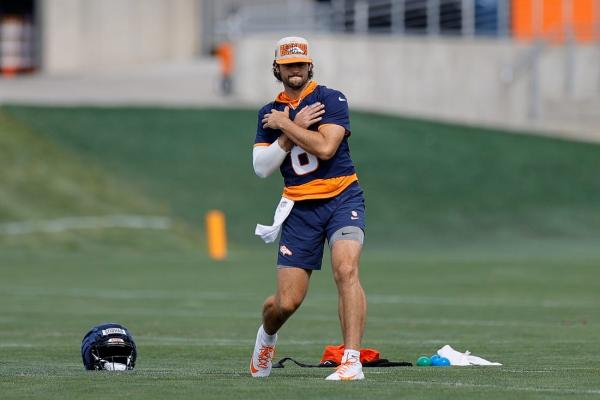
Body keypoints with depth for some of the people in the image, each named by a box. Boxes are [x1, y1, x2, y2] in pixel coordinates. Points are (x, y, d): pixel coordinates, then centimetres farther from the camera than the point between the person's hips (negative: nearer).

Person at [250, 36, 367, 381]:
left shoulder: (331, 99, -2)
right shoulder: (270, 114, 10)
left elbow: (325, 147, -17)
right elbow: (262, 168, 0)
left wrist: (284, 124, -9)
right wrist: (293, 128, -9)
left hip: (342, 198, -3)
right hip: (300, 208, 3)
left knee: (346, 269, -28)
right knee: (286, 302, 0)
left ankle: (352, 361, -31)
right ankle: (267, 336, 37)